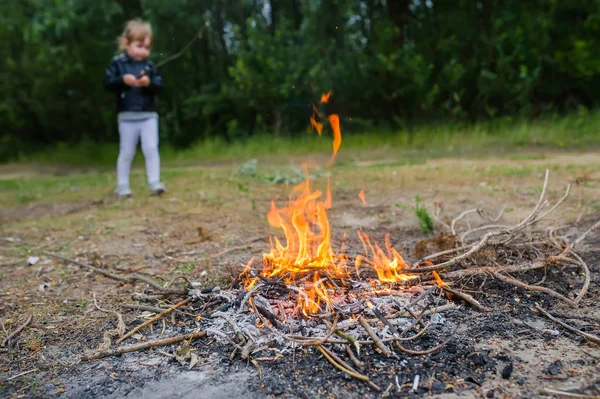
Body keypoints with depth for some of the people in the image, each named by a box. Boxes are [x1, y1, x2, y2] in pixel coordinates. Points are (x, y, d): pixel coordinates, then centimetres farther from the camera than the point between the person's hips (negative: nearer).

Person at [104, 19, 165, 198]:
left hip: (149, 115, 1)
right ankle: (122, 186, 16)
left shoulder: (149, 65, 7)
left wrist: (149, 83, -17)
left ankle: (154, 183, -1)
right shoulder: (117, 63, 1)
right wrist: (123, 80, -20)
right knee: (126, 152, 6)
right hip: (127, 116, -1)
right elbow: (108, 83, -4)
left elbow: (159, 85, 2)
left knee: (151, 149, -5)